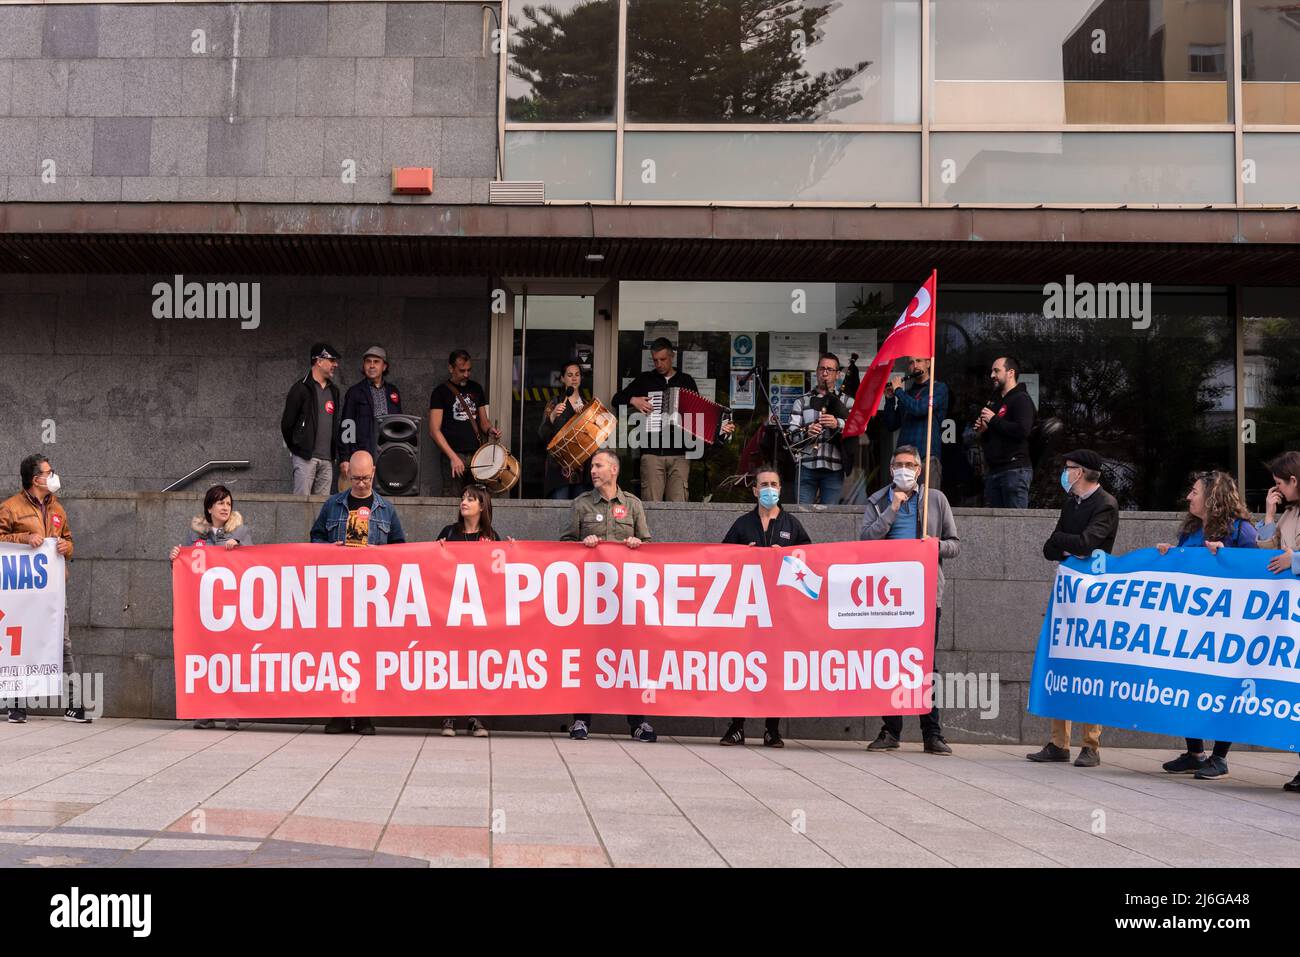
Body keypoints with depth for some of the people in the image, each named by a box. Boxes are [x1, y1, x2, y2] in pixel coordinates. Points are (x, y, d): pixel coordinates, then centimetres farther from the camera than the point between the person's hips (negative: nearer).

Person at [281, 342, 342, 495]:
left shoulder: (334, 391, 17)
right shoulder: (301, 388, -3)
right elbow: (286, 422, -1)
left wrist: (335, 452, 14)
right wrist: (295, 449, 4)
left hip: (327, 459, 6)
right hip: (305, 458, -6)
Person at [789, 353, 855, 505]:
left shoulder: (847, 401, 14)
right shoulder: (802, 401, 17)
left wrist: (839, 424, -22)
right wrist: (806, 431, -16)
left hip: (834, 469, -1)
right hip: (806, 466, 1)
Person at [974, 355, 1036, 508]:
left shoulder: (1021, 399, -5)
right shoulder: (995, 401, 24)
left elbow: (1023, 430, -23)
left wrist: (993, 420, -13)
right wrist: (982, 431, 9)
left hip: (1015, 470, -9)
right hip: (993, 471, 9)